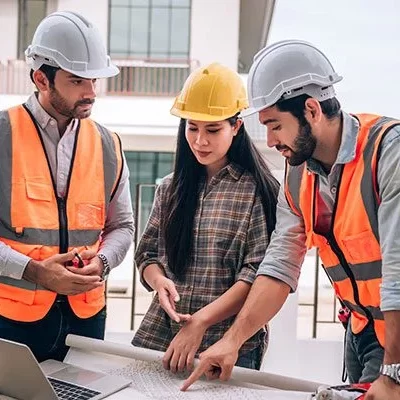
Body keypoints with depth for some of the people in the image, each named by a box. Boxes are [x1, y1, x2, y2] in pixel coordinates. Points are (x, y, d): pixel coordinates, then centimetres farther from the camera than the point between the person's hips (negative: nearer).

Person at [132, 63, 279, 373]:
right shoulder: (171, 189, 9)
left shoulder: (259, 191, -6)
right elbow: (148, 254, 12)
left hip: (229, 347, -4)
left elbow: (257, 274, -12)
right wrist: (159, 281, -11)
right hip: (158, 334, 4)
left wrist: (200, 321, -19)